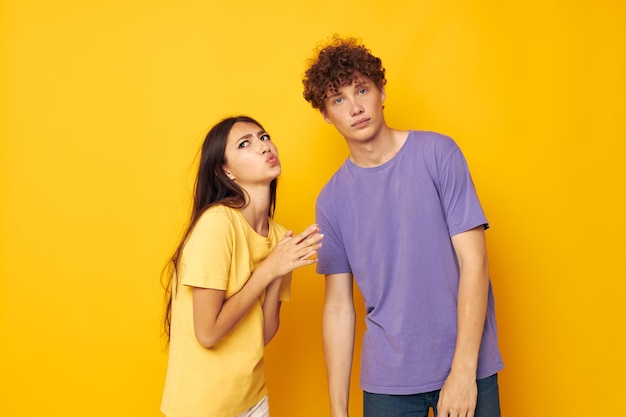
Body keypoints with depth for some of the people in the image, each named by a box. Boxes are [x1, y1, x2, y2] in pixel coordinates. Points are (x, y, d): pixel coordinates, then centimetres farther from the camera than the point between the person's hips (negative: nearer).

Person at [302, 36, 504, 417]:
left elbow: (473, 261, -9)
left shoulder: (437, 153, -6)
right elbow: (338, 307, 3)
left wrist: (463, 370, -14)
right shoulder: (331, 200, 1)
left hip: (467, 366, -2)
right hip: (387, 378, 2)